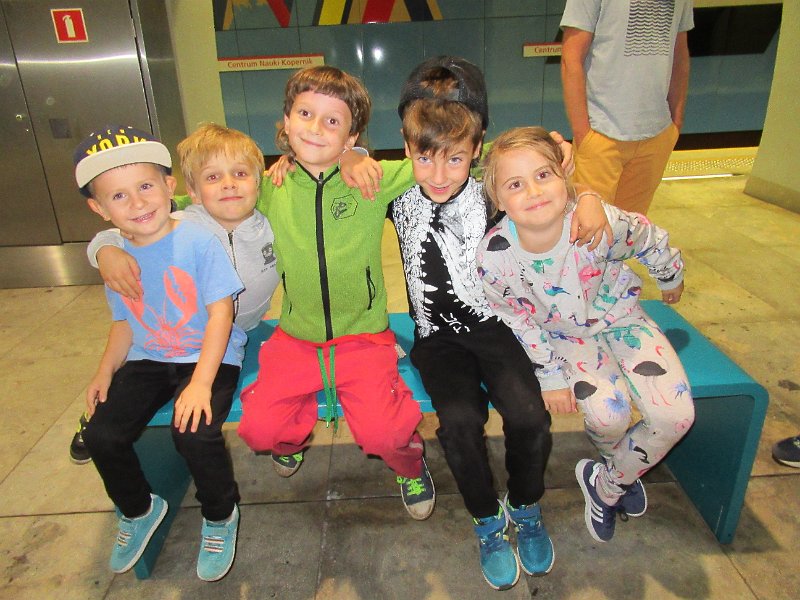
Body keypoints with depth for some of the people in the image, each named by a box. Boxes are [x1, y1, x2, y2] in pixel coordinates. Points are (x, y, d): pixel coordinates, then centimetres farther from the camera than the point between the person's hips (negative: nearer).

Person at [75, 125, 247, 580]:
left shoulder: (199, 241, -16)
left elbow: (221, 311, -19)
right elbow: (125, 322, 15)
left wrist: (201, 382, -25)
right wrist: (106, 372, 1)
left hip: (209, 356, -5)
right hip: (147, 360, 6)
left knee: (194, 433, -27)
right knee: (101, 436, -8)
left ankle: (221, 516, 7)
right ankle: (139, 510, 25)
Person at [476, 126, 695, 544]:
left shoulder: (602, 222, -32)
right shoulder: (494, 257, -30)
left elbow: (652, 242, -8)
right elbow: (518, 319, -12)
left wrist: (672, 278, 12)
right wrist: (550, 376, -8)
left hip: (618, 314, 2)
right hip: (562, 333, -1)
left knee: (676, 415, -13)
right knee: (607, 412, -24)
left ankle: (607, 484, 15)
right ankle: (622, 469, 17)